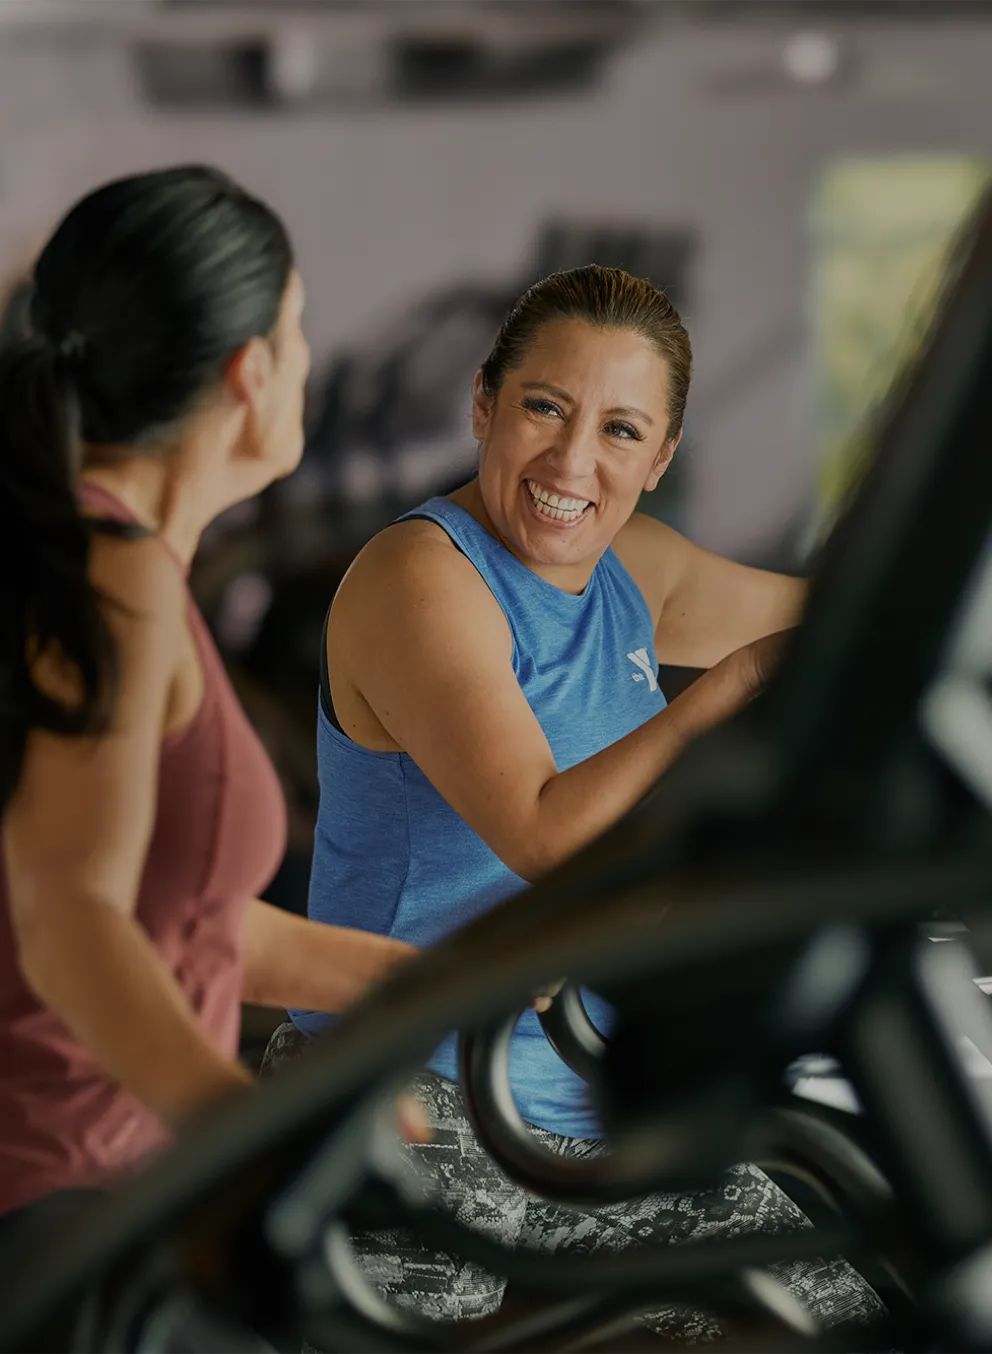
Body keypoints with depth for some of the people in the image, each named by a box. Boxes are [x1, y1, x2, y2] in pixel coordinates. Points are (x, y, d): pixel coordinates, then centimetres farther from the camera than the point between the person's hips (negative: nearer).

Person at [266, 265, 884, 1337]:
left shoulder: (630, 573, 10)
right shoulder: (420, 575, -14)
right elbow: (545, 837, -24)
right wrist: (744, 679, -21)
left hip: (594, 1126, 8)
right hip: (414, 1113, -8)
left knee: (877, 1304, 7)